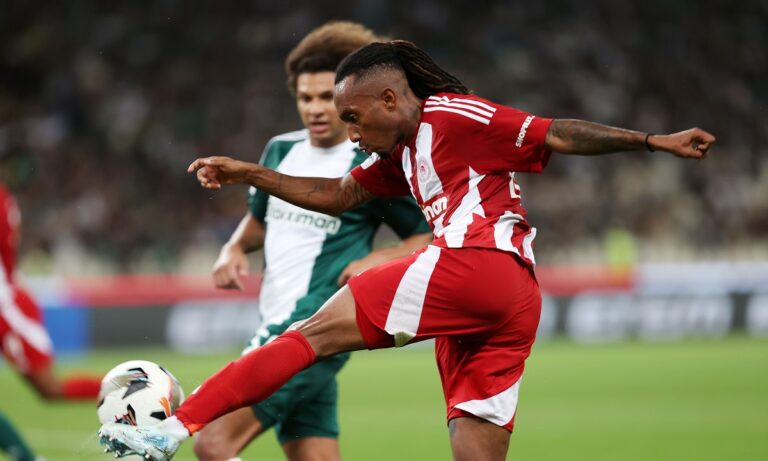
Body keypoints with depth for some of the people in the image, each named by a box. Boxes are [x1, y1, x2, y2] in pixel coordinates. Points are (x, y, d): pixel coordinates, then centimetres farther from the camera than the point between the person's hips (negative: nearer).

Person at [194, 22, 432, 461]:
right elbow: (259, 219, 27)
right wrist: (234, 248, 7)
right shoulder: (281, 150, 12)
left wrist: (379, 259, -17)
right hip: (279, 325, 8)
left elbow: (434, 240, 0)